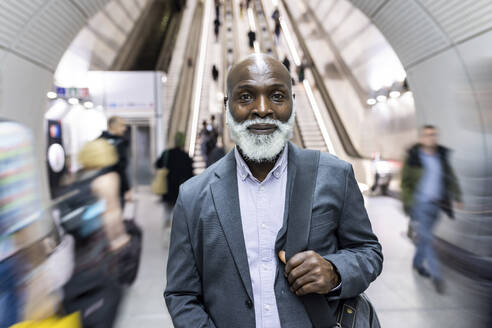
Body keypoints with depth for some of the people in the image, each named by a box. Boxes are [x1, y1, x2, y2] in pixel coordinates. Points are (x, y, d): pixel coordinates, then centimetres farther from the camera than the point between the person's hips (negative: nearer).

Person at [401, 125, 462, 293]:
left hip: (436, 203, 5)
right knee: (426, 237, -7)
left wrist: (457, 196, 3)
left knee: (424, 235, 16)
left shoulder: (442, 156, 5)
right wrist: (406, 202, -11)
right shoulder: (413, 157, -8)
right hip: (420, 203, -5)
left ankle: (418, 262, 36)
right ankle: (436, 275, -3)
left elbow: (450, 177, 11)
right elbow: (405, 181, -5)